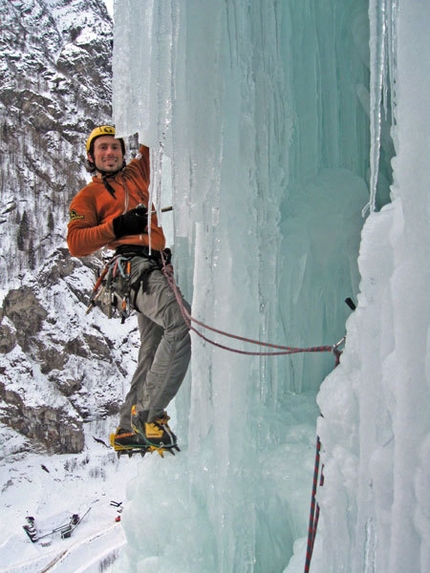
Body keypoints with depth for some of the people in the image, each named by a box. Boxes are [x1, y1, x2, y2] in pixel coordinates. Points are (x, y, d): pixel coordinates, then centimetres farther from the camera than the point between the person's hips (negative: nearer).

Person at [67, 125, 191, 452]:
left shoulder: (137, 173, 29)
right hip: (137, 265, -6)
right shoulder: (88, 197, 15)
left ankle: (129, 430, 16)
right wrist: (117, 225, -8)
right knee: (183, 323, -30)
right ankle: (148, 414, -28)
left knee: (152, 354, 7)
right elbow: (76, 244, 3)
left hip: (161, 267, 7)